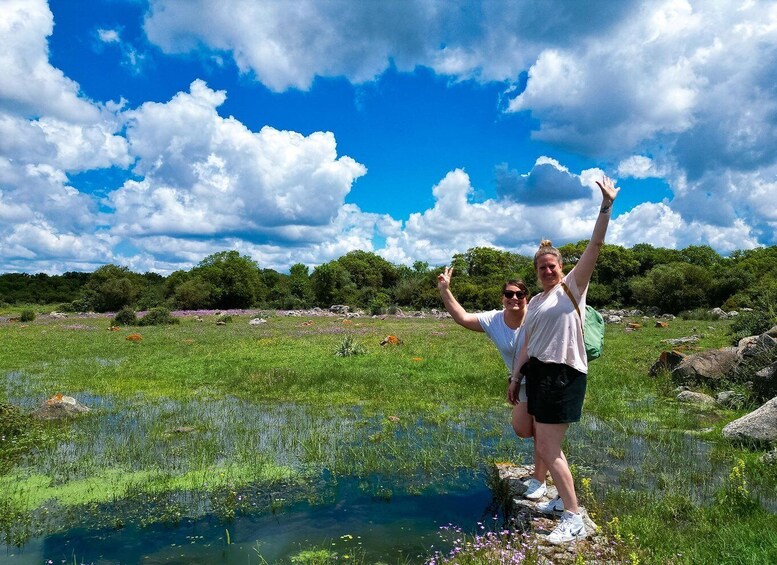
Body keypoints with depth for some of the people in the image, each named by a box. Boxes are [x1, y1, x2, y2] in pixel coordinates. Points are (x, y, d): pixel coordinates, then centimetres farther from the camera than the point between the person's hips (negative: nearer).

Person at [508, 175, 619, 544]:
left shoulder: (572, 286, -2)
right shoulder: (535, 302, 15)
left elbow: (595, 246, -14)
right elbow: (526, 345, 17)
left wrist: (607, 205, -23)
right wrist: (515, 379, 16)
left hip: (564, 375, -7)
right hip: (537, 373, 7)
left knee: (547, 449, -7)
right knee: (544, 446, 15)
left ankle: (574, 520, 5)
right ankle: (564, 499, 34)